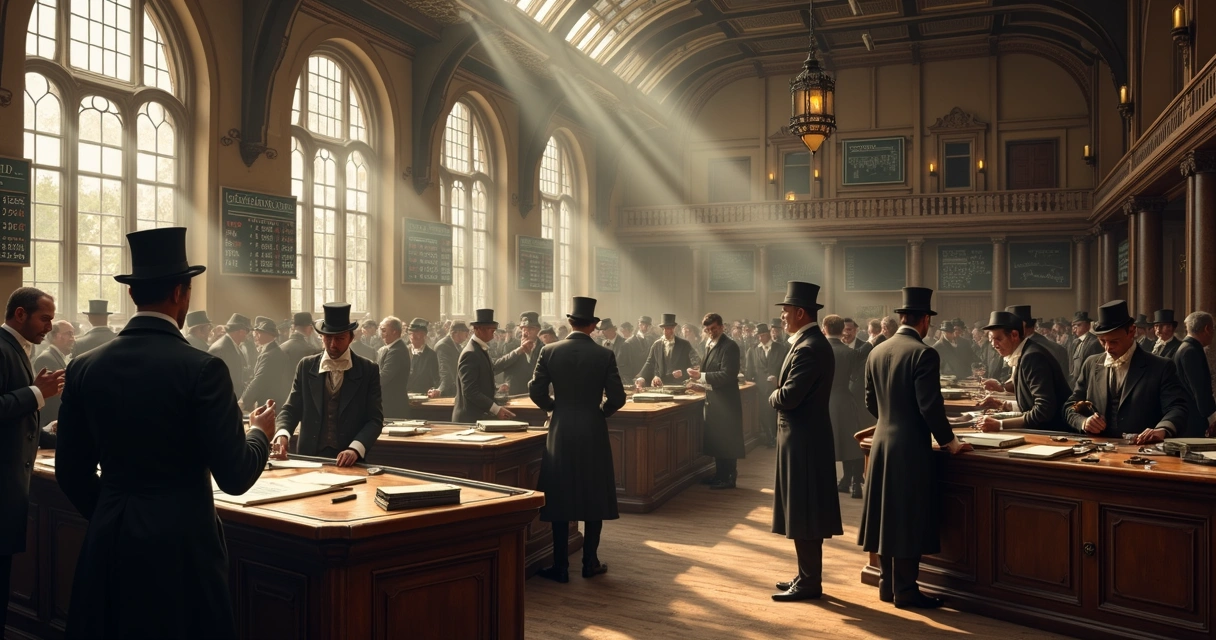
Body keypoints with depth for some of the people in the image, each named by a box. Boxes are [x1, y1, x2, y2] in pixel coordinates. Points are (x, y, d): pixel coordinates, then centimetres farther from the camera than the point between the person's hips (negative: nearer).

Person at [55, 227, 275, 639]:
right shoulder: (202, 368, -16)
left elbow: (70, 472, 7)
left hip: (108, 543, 5)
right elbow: (234, 477, -15)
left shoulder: (85, 368, -1)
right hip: (182, 543, -4)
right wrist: (260, 432, 4)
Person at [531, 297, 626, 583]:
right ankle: (590, 562, 15)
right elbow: (617, 398, -7)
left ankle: (561, 566, 10)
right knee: (593, 498, 11)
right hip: (593, 432, -1)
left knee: (560, 499, 7)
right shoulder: (605, 355, -6)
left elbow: (536, 392, -3)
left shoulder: (549, 351, -3)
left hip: (560, 432, 1)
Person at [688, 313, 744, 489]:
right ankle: (720, 475, 24)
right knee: (715, 439, 14)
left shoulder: (729, 346, -14)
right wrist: (703, 384, 4)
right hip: (713, 400, 9)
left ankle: (729, 478, 7)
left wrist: (701, 375, -23)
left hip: (725, 400, -9)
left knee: (726, 440, -2)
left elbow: (728, 374, -23)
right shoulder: (710, 345, 12)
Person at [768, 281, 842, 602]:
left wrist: (773, 396, -5)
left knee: (803, 514, -1)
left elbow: (788, 397, -24)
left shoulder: (808, 348, -21)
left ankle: (809, 583, 9)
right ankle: (807, 576, 25)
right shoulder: (812, 342, 13)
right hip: (806, 436, 10)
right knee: (804, 512, 16)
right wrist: (781, 393, -1)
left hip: (803, 439, -10)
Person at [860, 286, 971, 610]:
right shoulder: (923, 353, -15)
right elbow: (930, 406, -18)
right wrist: (949, 441, -6)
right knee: (909, 518, 2)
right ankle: (905, 590, 10)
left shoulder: (877, 352, 7)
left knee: (888, 513, 14)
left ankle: (888, 584, 24)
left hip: (882, 442, 7)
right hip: (911, 446, -7)